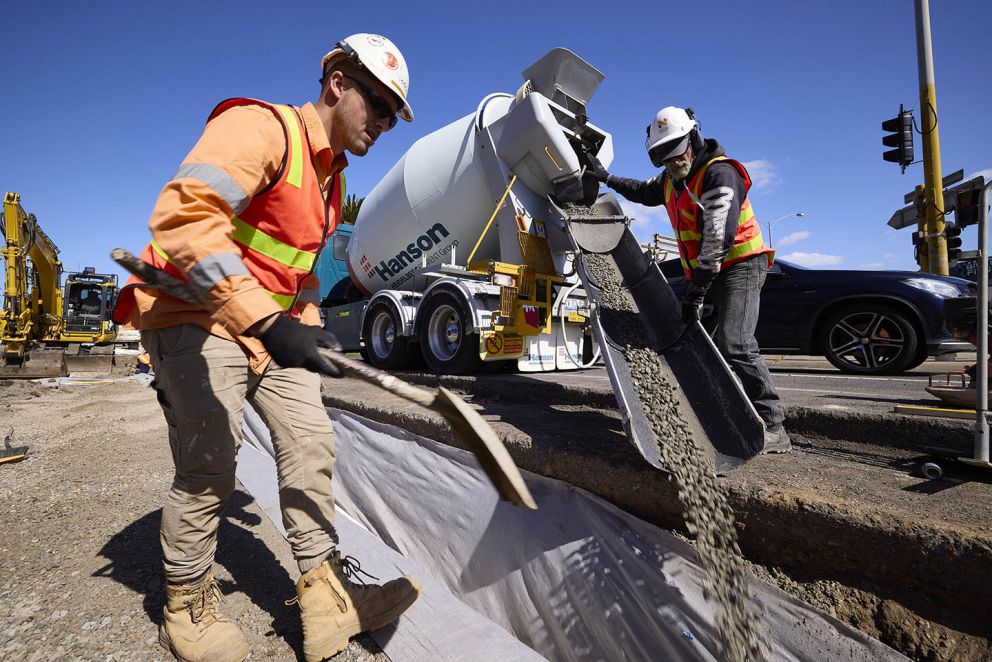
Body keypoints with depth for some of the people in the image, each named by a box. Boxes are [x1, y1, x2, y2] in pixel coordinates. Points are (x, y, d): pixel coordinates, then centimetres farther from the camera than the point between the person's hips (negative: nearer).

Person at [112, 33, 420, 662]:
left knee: (312, 443, 0)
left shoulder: (331, 176, 15)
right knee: (209, 470, -6)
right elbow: (184, 215, -31)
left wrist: (306, 329, 16)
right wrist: (264, 321, -40)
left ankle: (327, 598, 10)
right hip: (195, 316, -8)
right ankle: (188, 605, 21)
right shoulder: (259, 126, -14)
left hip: (274, 323, 9)